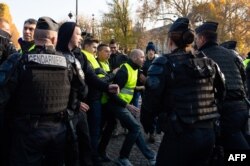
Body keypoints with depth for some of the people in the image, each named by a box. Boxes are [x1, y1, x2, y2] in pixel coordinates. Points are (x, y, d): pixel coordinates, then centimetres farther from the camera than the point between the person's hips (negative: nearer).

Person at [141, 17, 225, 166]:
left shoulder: (164, 64, -9)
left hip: (179, 136, -6)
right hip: (208, 133, 6)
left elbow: (151, 100, -12)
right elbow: (222, 94, 11)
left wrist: (146, 123, 6)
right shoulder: (209, 63, 8)